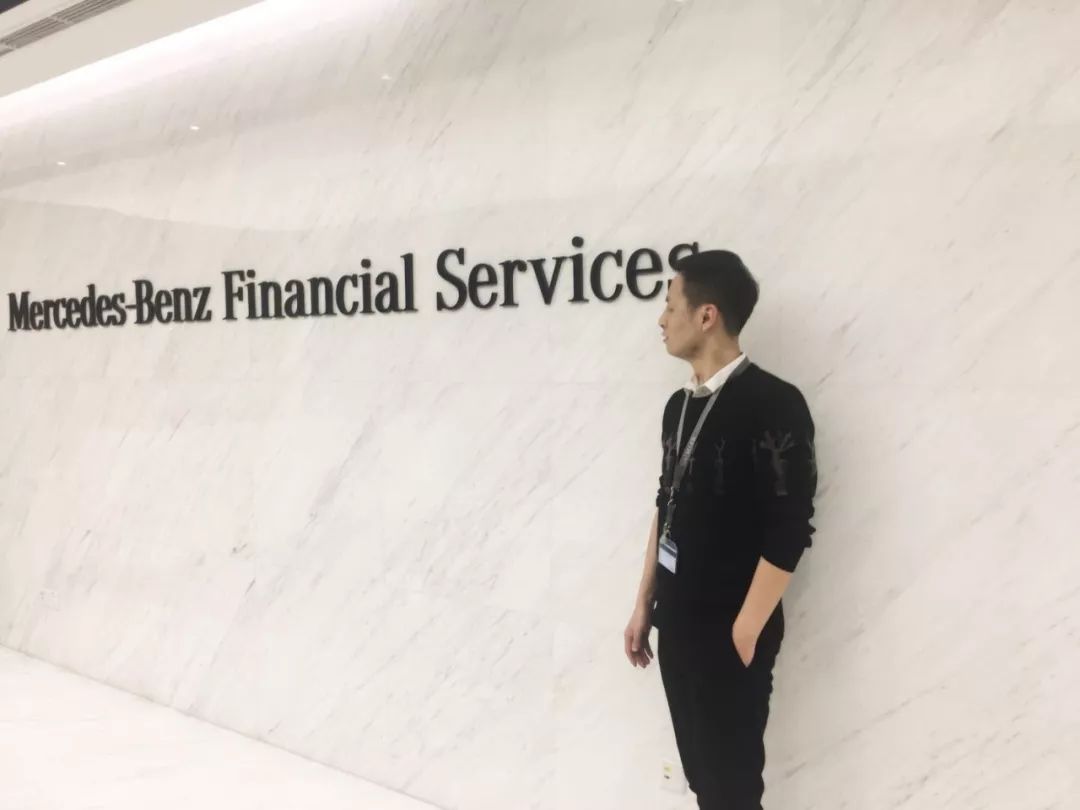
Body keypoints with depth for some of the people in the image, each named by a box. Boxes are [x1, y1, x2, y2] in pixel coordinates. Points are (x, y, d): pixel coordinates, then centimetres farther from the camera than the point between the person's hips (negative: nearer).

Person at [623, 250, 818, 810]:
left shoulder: (772, 404, -16)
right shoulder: (680, 405, 7)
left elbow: (788, 532, -18)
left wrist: (745, 632, -15)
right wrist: (645, 605, 15)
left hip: (729, 632, -7)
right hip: (677, 621, 7)